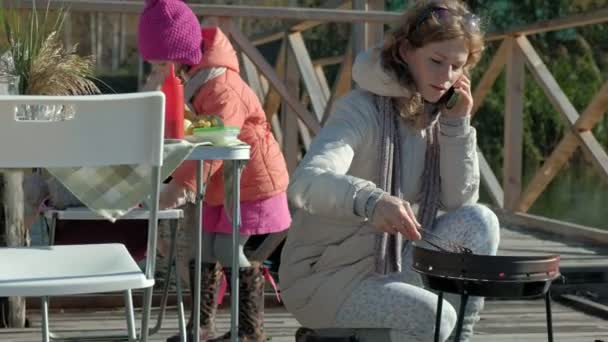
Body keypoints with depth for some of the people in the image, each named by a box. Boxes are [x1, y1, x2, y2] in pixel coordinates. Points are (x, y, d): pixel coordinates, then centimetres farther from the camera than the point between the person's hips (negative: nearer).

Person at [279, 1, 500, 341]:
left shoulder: (436, 114, 2)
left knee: (479, 221, -13)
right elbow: (305, 184, -37)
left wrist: (457, 123, -12)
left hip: (392, 265, 7)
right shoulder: (363, 109, -20)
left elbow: (460, 201, -2)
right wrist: (371, 200, -56)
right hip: (325, 278, -7)